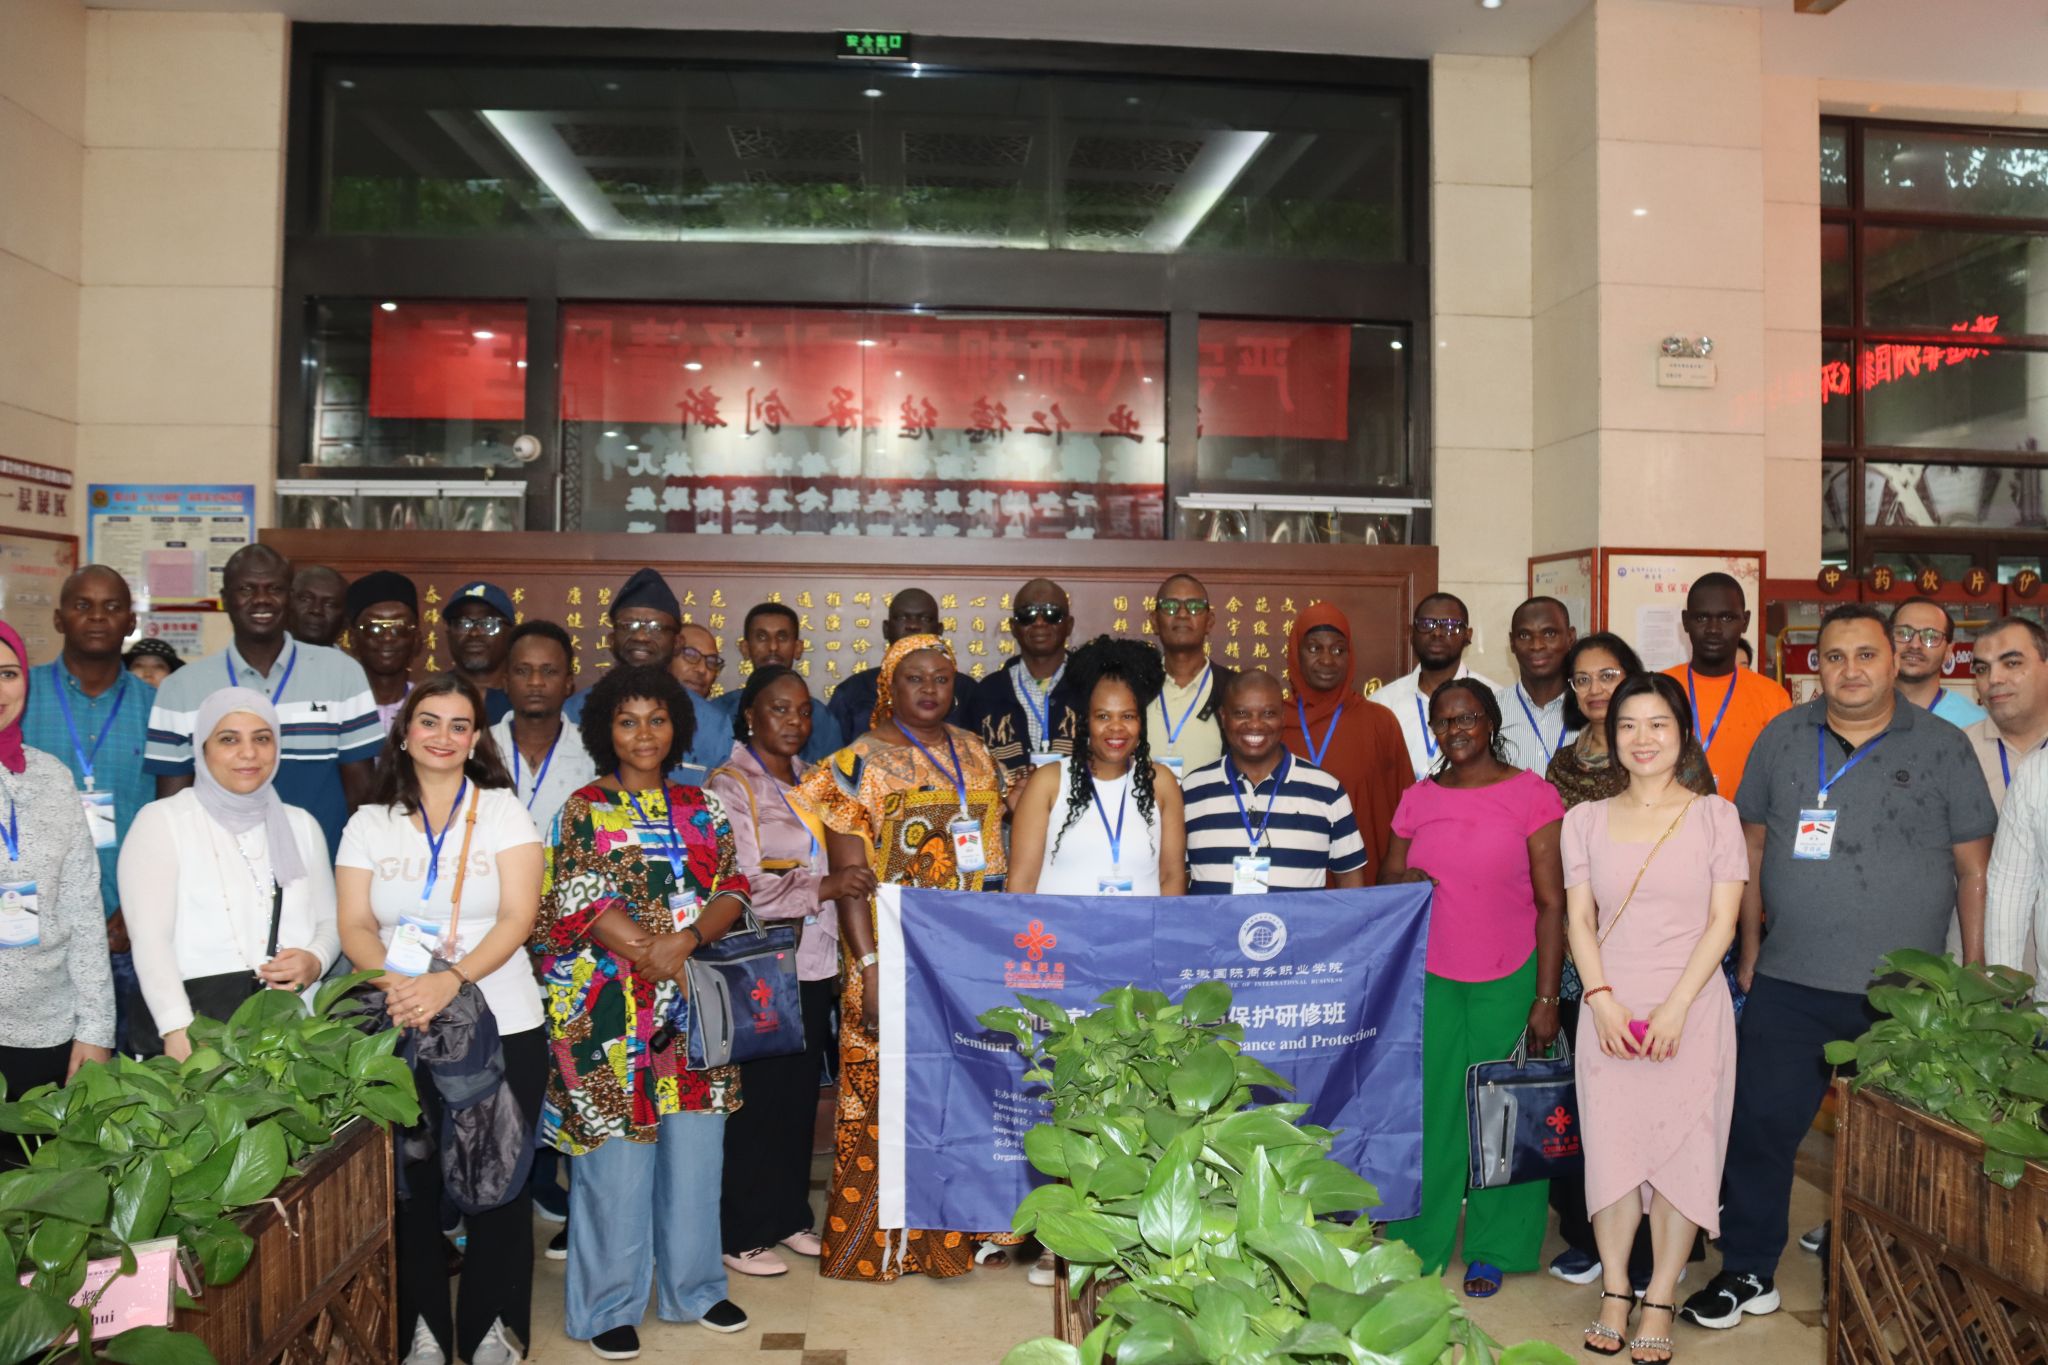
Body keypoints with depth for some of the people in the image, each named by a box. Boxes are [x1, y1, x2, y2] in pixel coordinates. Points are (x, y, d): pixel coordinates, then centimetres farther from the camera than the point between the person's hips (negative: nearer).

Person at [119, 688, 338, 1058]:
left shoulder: (301, 825, 18)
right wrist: (178, 1030, -15)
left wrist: (315, 961, -3)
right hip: (200, 1011, -3)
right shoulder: (161, 821, 5)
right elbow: (150, 938, -4)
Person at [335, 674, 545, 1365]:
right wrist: (394, 982, -19)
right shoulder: (370, 823, 7)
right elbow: (354, 927, 1)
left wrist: (449, 982, -23)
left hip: (501, 1027, -1)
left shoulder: (503, 812, 1)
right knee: (413, 1182, 7)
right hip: (400, 1031, 2)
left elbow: (517, 917, -9)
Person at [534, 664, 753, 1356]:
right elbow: (581, 902, -9)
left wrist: (685, 939, -15)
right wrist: (654, 958, -16)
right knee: (617, 1154, 1)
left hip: (694, 1010, 4)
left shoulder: (702, 808, 11)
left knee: (695, 1148, 9)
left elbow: (733, 890, 4)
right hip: (612, 1007, -3)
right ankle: (609, 1306, 17)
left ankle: (693, 1286, 26)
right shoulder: (585, 809, 0)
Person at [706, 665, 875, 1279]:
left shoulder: (810, 782, 14)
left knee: (800, 1096, 13)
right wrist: (823, 887, -20)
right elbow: (740, 885, -17)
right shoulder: (730, 786, -8)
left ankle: (789, 1216, 28)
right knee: (757, 1101, 1)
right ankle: (741, 1234, 15)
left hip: (814, 964, 7)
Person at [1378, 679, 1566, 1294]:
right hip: (1431, 978, 3)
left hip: (1509, 982, -2)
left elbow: (1551, 903, -6)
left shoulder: (1532, 794, -5)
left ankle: (1493, 1250, 24)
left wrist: (1546, 997, -9)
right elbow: (1386, 876, 15)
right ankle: (1417, 1247, 21)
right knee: (1428, 1109, 5)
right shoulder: (1417, 800, 6)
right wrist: (1402, 880, -10)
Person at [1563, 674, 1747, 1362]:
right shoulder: (1586, 820, 7)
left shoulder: (1715, 815, 1)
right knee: (1610, 1143, 4)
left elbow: (1722, 921, -3)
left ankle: (1660, 1299, 14)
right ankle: (1614, 1292, 18)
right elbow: (1579, 920, 5)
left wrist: (1675, 1007, -11)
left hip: (1691, 1007, -1)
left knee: (1681, 1146, 2)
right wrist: (1602, 999, -8)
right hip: (1608, 1008, 2)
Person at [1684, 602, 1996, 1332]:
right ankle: (1748, 1273, 19)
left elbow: (1973, 868, 1)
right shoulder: (1781, 738, 4)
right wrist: (1750, 945, 8)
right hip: (1789, 983, 2)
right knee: (1760, 1124, 4)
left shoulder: (1945, 747, -2)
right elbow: (1754, 843, 9)